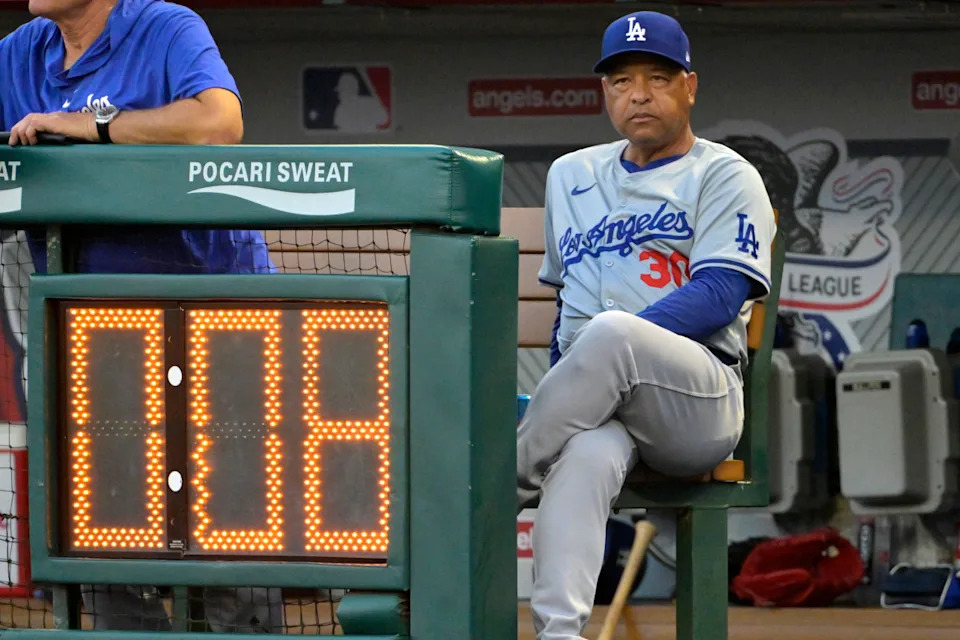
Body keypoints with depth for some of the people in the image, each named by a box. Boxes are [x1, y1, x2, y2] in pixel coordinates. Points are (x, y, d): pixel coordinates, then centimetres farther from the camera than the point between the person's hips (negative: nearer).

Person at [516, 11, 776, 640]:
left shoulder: (725, 176, 9)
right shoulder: (572, 175, 27)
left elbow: (719, 296, -7)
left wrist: (614, 342, -21)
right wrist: (561, 393, 18)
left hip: (701, 395, -3)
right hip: (592, 399, 3)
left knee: (611, 333, -38)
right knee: (587, 453, -36)